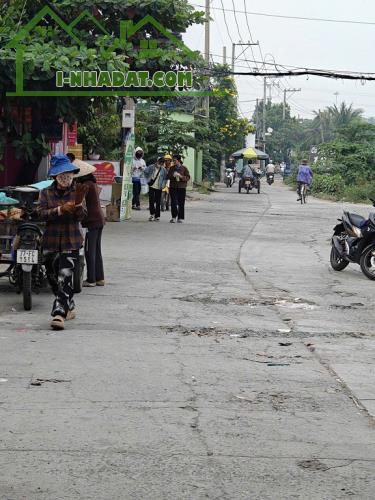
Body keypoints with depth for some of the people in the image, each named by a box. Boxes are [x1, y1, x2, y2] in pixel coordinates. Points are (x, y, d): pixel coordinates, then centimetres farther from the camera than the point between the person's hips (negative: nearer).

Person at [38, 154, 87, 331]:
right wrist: (60, 209, -21)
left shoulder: (77, 192, 2)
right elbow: (42, 213, -8)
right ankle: (69, 306, 32)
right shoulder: (46, 193, 5)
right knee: (53, 277, 11)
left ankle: (59, 313, -19)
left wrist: (79, 203, -26)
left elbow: (80, 216, -6)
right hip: (51, 241, 3)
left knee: (65, 277, -15)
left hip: (71, 241, -3)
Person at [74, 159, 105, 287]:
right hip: (99, 219, 10)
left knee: (89, 251, -4)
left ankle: (91, 279, -1)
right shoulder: (93, 183, 13)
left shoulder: (86, 185, -16)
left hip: (91, 221, -10)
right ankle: (99, 278, 18)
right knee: (97, 250, 14)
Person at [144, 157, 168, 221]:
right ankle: (152, 214, 12)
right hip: (151, 186, 0)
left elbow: (165, 178, 8)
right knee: (151, 201, -3)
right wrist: (148, 179, 5)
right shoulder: (151, 167, -4)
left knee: (158, 202, 3)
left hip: (159, 188, 0)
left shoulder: (163, 170, -1)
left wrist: (163, 185, -1)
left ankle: (157, 216, 10)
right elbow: (145, 172, 7)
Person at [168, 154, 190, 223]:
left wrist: (181, 176, -17)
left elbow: (188, 177, -1)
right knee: (173, 202, -8)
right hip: (173, 187, 2)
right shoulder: (172, 168, 11)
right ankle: (174, 217, -1)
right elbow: (168, 176, 13)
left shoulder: (184, 168, 2)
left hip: (181, 187, -2)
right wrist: (172, 175, -8)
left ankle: (180, 218, 8)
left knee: (181, 203, 0)